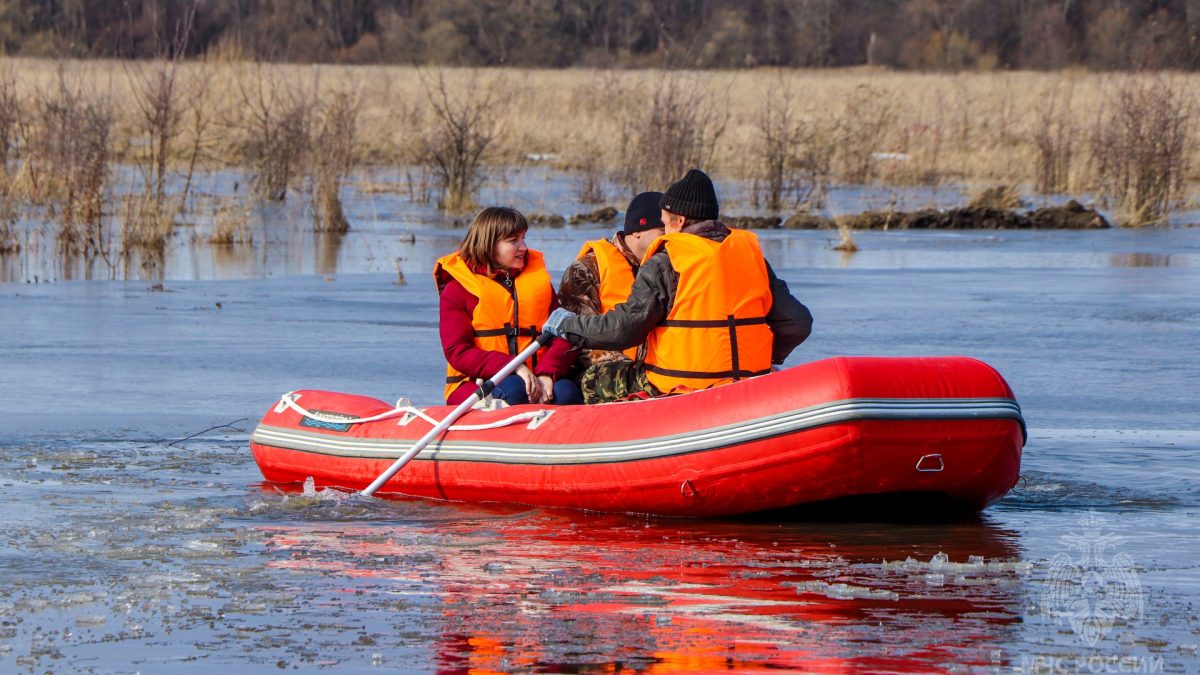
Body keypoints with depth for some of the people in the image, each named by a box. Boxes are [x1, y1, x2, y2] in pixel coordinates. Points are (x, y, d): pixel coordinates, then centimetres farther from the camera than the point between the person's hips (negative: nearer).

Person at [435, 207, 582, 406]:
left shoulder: (538, 280, 18)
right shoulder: (457, 290, 6)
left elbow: (563, 337, 6)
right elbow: (457, 352, -6)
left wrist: (547, 373, -17)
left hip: (534, 381, 3)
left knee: (565, 391, -30)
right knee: (512, 391, -37)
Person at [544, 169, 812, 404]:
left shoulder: (663, 265, -8)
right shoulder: (753, 257, 7)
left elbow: (624, 328, -11)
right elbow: (797, 324, 6)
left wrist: (568, 324, 5)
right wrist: (763, 358, 23)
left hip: (678, 391, -6)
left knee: (595, 380, 15)